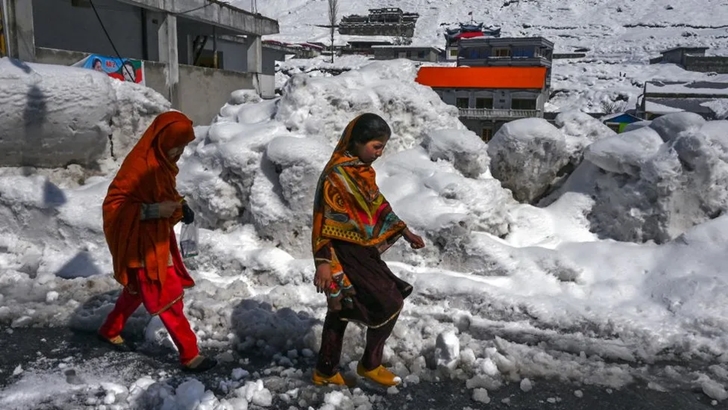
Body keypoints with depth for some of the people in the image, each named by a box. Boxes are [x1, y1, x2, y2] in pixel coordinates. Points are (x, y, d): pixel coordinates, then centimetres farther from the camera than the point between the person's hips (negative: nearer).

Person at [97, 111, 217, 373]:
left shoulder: (163, 161, 2)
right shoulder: (138, 165, -26)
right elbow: (113, 205, -24)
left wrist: (179, 207, -1)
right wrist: (154, 210, -31)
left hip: (159, 239, 9)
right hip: (143, 245, -9)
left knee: (138, 289, 25)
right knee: (169, 298, -1)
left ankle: (110, 331, 47)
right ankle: (190, 356, 10)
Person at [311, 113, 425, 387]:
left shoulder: (363, 171, 8)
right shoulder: (336, 175, -20)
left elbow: (378, 206, 17)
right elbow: (324, 220, -20)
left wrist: (405, 232, 15)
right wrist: (323, 262, -24)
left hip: (363, 251, 9)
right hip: (346, 254, -9)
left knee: (340, 310, 16)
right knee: (389, 305, -4)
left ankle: (325, 372, 30)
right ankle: (370, 365, 16)